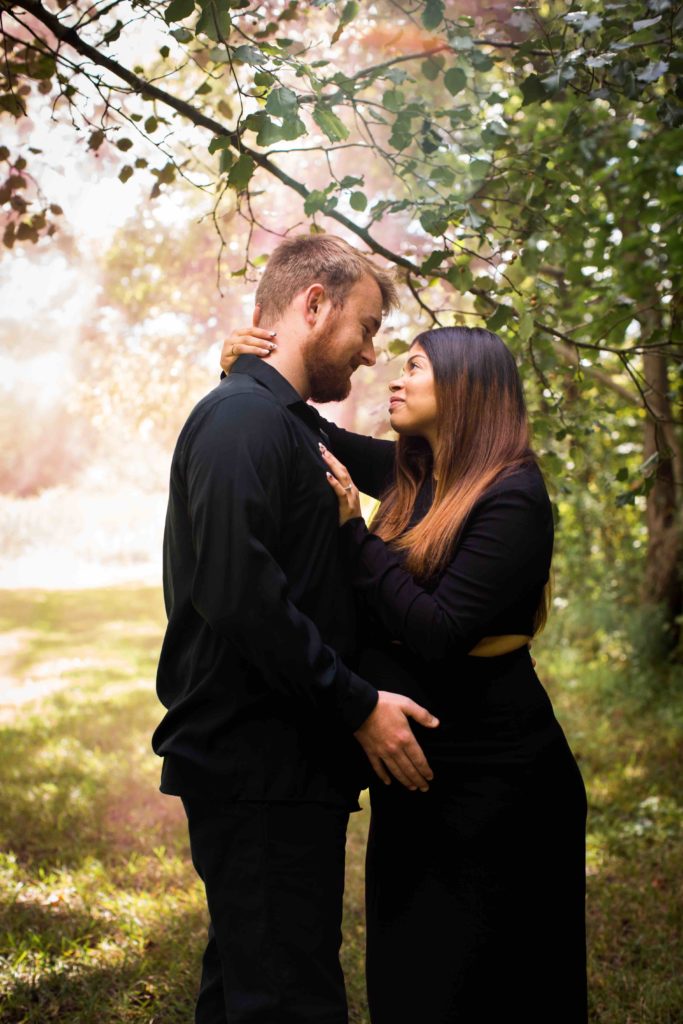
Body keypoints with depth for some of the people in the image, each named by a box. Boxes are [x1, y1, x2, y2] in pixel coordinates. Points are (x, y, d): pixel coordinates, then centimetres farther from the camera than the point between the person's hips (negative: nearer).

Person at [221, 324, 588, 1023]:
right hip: (414, 764, 8)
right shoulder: (411, 474, 6)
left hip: (490, 776, -8)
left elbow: (440, 633, -24)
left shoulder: (512, 496, -16)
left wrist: (353, 530, -20)